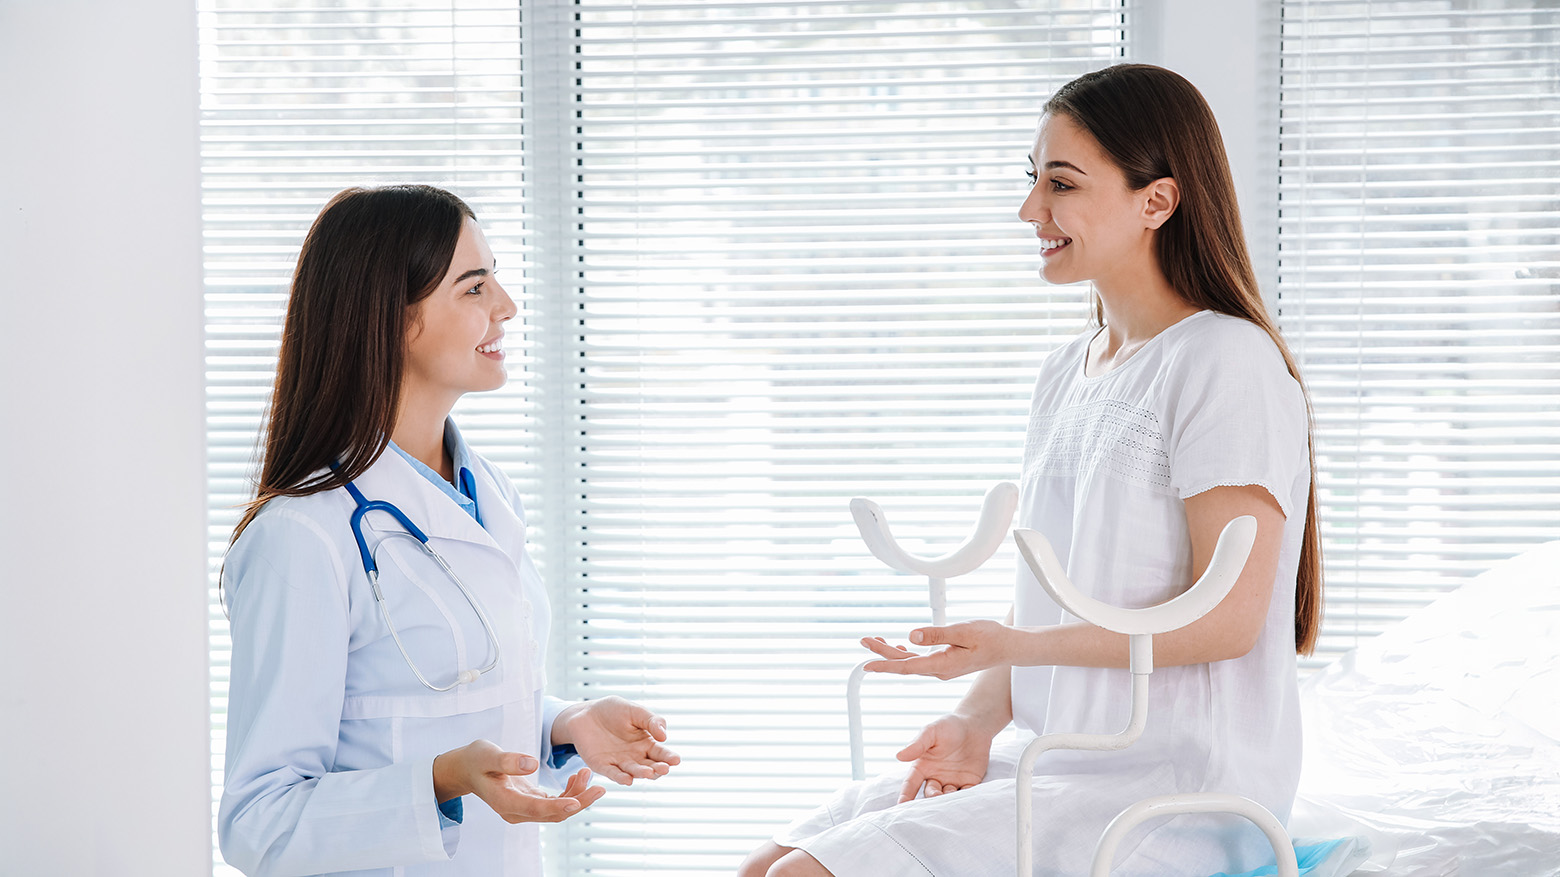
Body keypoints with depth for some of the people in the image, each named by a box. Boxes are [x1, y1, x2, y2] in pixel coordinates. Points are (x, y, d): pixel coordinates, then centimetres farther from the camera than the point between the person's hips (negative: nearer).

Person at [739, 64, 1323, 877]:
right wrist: (976, 721, -2)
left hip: (1176, 793, -8)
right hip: (1051, 764, 8)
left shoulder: (1227, 363, -11)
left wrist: (1010, 647, -21)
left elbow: (1227, 619, -16)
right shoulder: (1064, 374, 16)